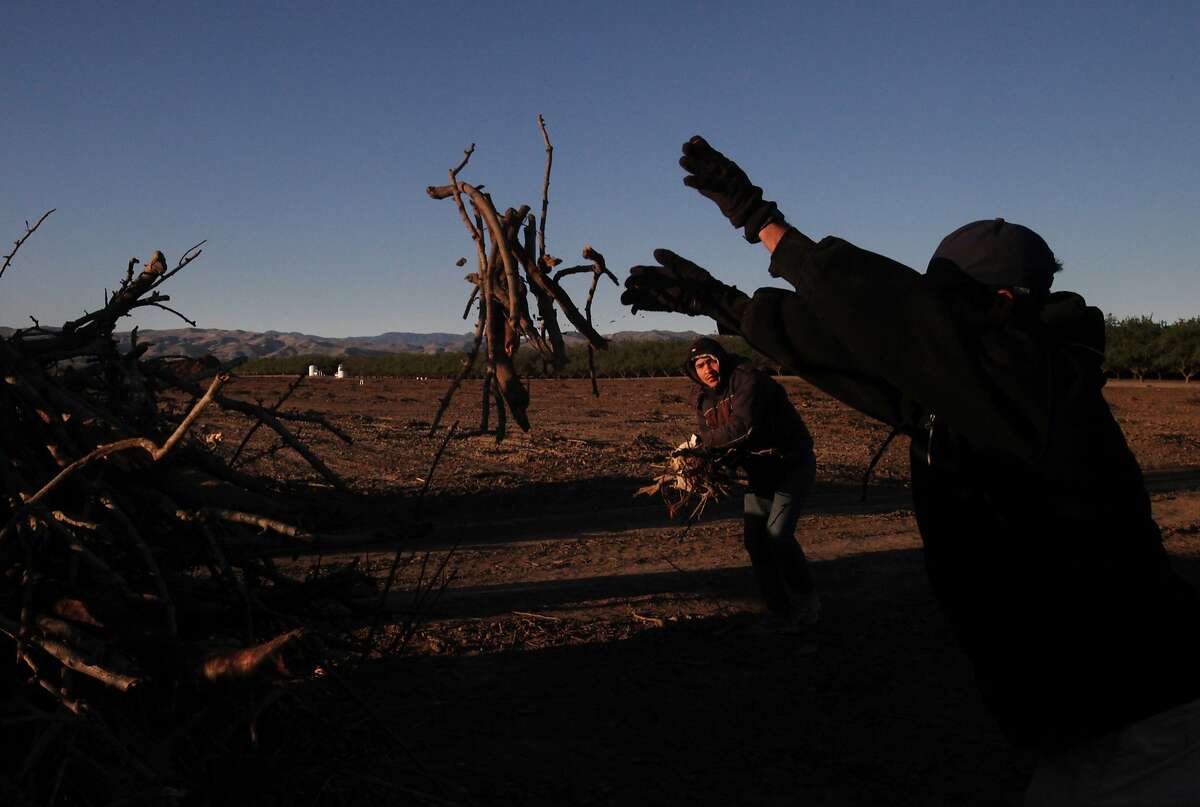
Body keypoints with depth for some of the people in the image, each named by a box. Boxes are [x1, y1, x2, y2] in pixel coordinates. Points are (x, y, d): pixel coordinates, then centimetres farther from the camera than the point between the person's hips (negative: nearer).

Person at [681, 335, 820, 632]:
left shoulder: (747, 379, -22)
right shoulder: (705, 401, 3)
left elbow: (743, 426, -36)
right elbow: (711, 445, 4)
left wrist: (702, 441, -25)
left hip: (792, 465, -8)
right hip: (759, 473, 8)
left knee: (777, 533, -20)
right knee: (754, 540, 1)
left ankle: (807, 602, 2)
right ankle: (779, 612, 15)